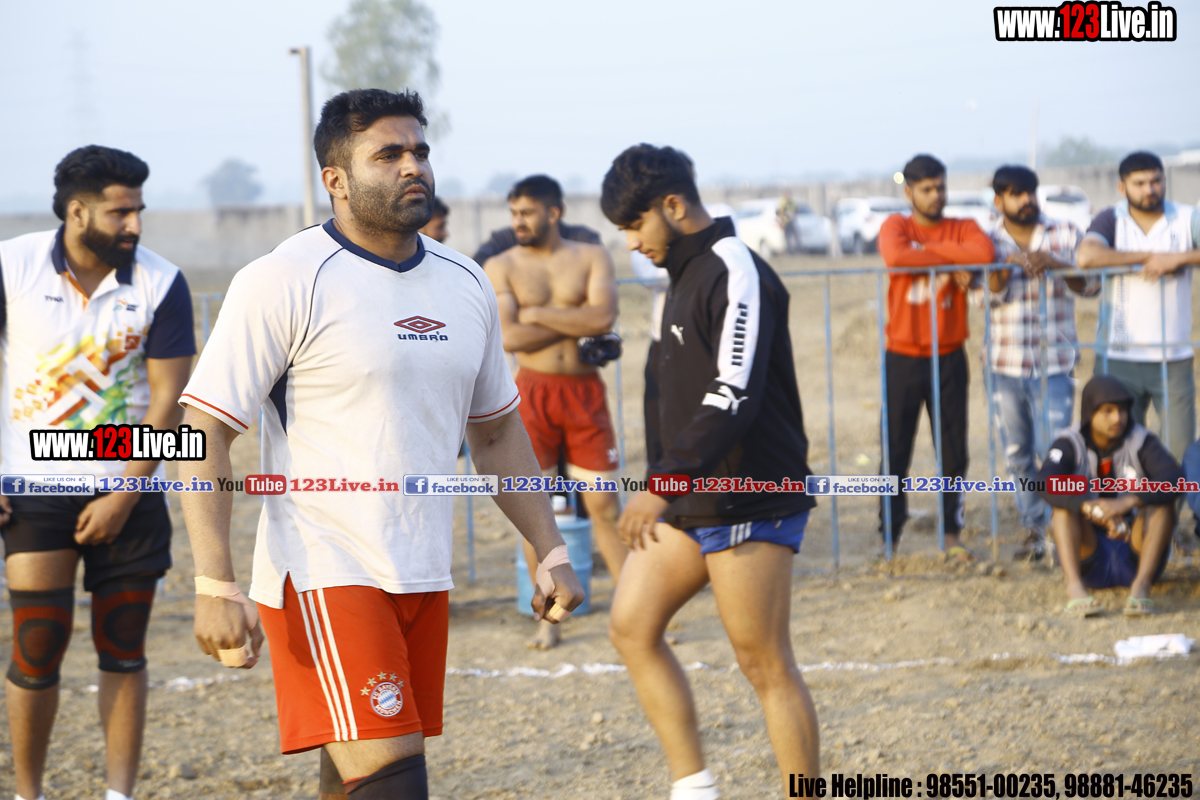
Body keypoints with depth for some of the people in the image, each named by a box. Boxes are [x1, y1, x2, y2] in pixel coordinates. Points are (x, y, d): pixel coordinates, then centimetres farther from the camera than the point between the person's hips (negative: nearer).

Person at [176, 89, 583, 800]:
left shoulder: (465, 283, 11)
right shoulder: (285, 282, -9)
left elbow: (497, 433, 23)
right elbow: (204, 435, -12)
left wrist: (551, 552, 15)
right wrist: (216, 587, -19)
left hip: (423, 578, 7)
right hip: (323, 576, -7)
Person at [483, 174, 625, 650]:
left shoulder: (591, 258, 5)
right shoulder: (501, 267, 3)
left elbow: (604, 317, -13)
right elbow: (508, 337, -12)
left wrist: (537, 314, -11)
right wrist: (575, 324, -8)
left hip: (585, 392, 0)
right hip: (532, 394, 0)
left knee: (604, 507, 1)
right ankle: (547, 619, 9)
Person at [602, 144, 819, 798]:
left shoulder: (736, 275, -16)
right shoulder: (688, 274, 15)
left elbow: (735, 397, -26)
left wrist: (663, 481, -31)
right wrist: (664, 482, 23)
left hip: (750, 504, -10)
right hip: (690, 501, 10)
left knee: (764, 664, -6)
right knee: (631, 628, 5)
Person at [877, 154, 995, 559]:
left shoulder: (962, 228, 7)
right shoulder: (896, 225, 2)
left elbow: (984, 252, -16)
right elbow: (895, 256, -22)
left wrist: (929, 251, -14)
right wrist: (951, 261, -13)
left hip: (949, 357, 2)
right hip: (903, 357, -2)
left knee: (954, 450, 4)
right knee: (896, 451, 0)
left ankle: (952, 533, 14)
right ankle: (889, 535, 8)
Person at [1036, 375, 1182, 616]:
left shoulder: (1143, 442, -5)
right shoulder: (1070, 445, -6)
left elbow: (1175, 479, -24)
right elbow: (1045, 484, -26)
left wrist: (1126, 502, -39)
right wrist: (1093, 509, -41)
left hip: (1135, 558, 0)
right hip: (1088, 558, 0)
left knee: (1162, 499, -23)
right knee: (1067, 499, -24)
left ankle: (1141, 585, -40)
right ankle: (1075, 587, -43)